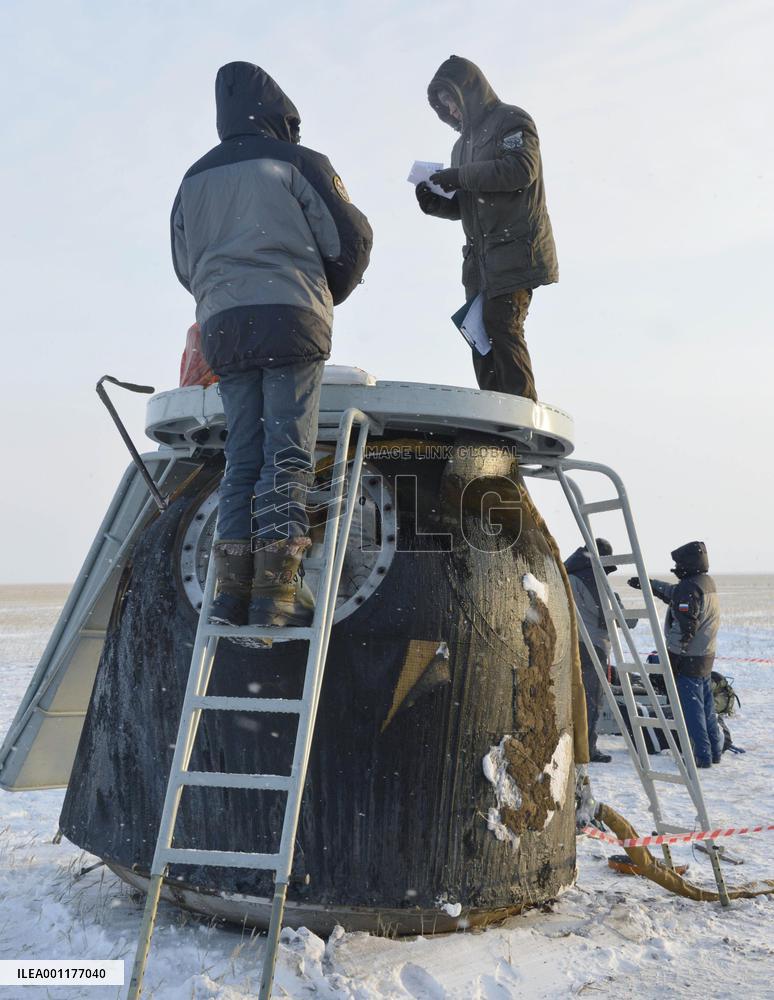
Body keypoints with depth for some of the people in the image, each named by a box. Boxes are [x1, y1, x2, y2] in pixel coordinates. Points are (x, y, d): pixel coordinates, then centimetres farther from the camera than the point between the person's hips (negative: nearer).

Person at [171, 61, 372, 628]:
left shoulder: (196, 177, 20)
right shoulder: (298, 162, 6)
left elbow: (185, 265, 21)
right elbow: (350, 239, 2)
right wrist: (330, 295, 18)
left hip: (222, 326, 5)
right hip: (291, 320, -4)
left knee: (242, 459, 7)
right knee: (288, 457, -5)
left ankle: (233, 593, 2)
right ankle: (276, 592, -9)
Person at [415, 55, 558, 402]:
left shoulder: (511, 120, 4)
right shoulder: (463, 143, 28)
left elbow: (522, 168, -15)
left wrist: (460, 176, -12)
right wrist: (435, 202, 7)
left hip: (515, 250, -8)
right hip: (479, 258, 8)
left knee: (502, 328, -19)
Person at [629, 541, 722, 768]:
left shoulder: (689, 588, -20)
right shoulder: (708, 583, 9)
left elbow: (683, 627, -24)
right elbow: (672, 592, 23)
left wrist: (673, 656, -18)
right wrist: (647, 583, 27)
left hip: (688, 659, -9)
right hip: (706, 656, 9)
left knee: (691, 708, -1)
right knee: (706, 706, 18)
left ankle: (702, 755, 3)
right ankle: (715, 751, 25)